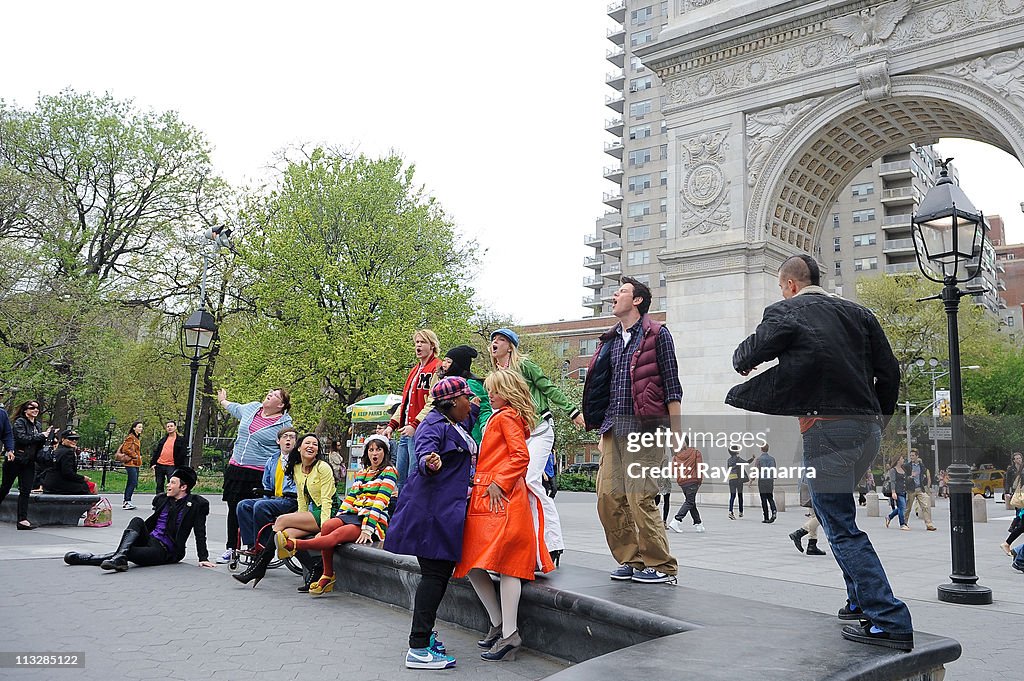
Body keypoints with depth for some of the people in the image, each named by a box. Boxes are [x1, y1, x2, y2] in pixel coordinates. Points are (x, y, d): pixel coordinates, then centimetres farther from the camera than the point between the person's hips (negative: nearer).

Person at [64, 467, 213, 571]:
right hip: (149, 539, 6)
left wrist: (203, 558, -12)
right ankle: (119, 558, -35)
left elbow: (200, 532, -7)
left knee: (129, 552, -34)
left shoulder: (196, 504, -6)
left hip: (165, 551, -6)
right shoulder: (162, 499, 13)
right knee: (137, 521, -23)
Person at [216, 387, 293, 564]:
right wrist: (222, 401, 49)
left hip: (259, 473, -5)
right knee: (233, 509, 9)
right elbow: (235, 409, 32)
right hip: (235, 468, 6)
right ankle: (230, 549, 21)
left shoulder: (284, 423, -6)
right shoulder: (252, 408, 9)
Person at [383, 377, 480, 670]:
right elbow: (423, 455, -29)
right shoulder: (434, 425, -13)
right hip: (430, 510, -10)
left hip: (446, 511, 10)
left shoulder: (456, 425, 17)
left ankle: (424, 633, 27)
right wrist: (430, 464, -49)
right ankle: (418, 649, -7)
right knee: (435, 574, -10)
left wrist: (475, 409, 30)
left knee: (443, 571, 14)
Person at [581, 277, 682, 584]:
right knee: (608, 496, 3)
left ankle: (661, 565, 3)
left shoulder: (657, 334, 1)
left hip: (644, 425, -7)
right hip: (614, 426, 7)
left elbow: (671, 384, -3)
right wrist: (602, 431, 21)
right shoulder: (610, 340, 20)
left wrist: (676, 431, -9)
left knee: (639, 496, -11)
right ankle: (631, 560, 15)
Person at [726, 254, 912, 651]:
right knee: (835, 510, 24)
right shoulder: (856, 313, 14)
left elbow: (748, 356, -4)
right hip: (868, 428, 7)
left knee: (841, 527, -1)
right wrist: (879, 419, 22)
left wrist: (741, 359, 20)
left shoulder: (784, 312, -2)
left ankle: (889, 621, -4)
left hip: (827, 430, -7)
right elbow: (889, 371, 13)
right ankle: (862, 597, 29)